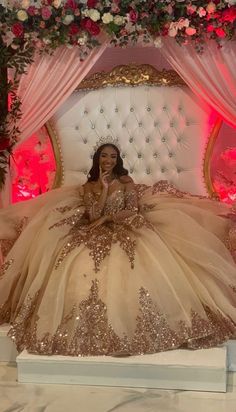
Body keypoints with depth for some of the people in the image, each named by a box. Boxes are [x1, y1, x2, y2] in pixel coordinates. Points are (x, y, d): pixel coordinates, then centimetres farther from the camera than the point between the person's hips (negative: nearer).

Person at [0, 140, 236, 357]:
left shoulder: (126, 182, 10)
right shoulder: (89, 187, 14)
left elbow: (133, 210, -2)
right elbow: (92, 216, -1)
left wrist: (107, 217, -9)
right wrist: (104, 188, -5)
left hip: (125, 233, -1)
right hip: (95, 236, 2)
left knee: (130, 272, -29)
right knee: (83, 271, -26)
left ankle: (134, 324, -21)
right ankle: (90, 330, -20)